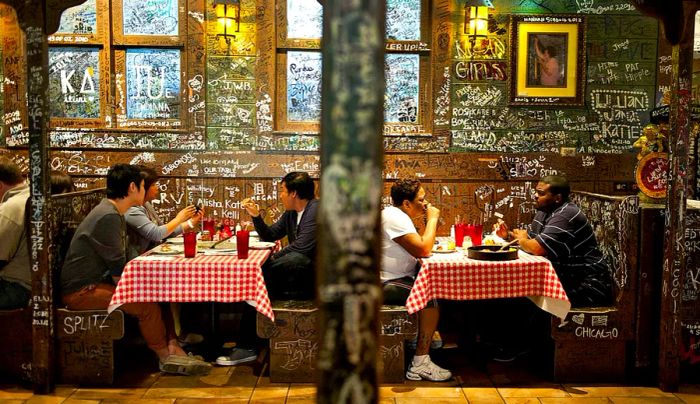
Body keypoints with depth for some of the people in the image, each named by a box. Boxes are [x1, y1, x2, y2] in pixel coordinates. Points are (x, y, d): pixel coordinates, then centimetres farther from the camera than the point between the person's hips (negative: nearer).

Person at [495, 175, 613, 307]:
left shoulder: (566, 216, -21)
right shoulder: (544, 212, 10)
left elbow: (538, 248, -27)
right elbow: (530, 238, 22)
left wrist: (521, 239, -7)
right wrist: (509, 234, 3)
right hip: (567, 280, 9)